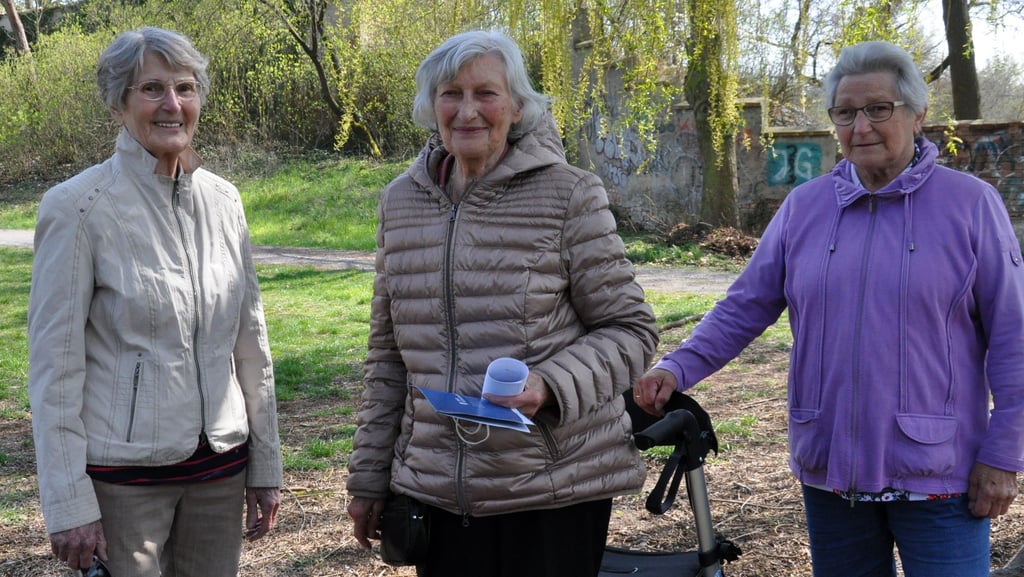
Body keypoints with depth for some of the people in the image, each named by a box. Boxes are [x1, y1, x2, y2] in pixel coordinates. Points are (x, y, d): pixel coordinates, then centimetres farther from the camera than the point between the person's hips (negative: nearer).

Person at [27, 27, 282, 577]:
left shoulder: (223, 200, 5)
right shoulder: (79, 207, -10)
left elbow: (251, 343, 10)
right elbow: (54, 361, -10)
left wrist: (266, 465, 10)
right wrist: (67, 503, -12)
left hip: (220, 466, 5)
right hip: (122, 470, -4)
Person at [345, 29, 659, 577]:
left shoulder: (569, 195, -6)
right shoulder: (400, 202, 7)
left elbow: (630, 329, -4)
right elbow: (388, 353, 14)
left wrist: (549, 386, -21)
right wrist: (369, 477, 13)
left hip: (555, 489, -3)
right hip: (436, 488, 4)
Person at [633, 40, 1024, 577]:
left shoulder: (971, 203, -4)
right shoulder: (804, 206, 5)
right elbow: (744, 307, 6)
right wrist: (676, 369, -9)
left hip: (937, 475, -3)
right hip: (829, 468, 3)